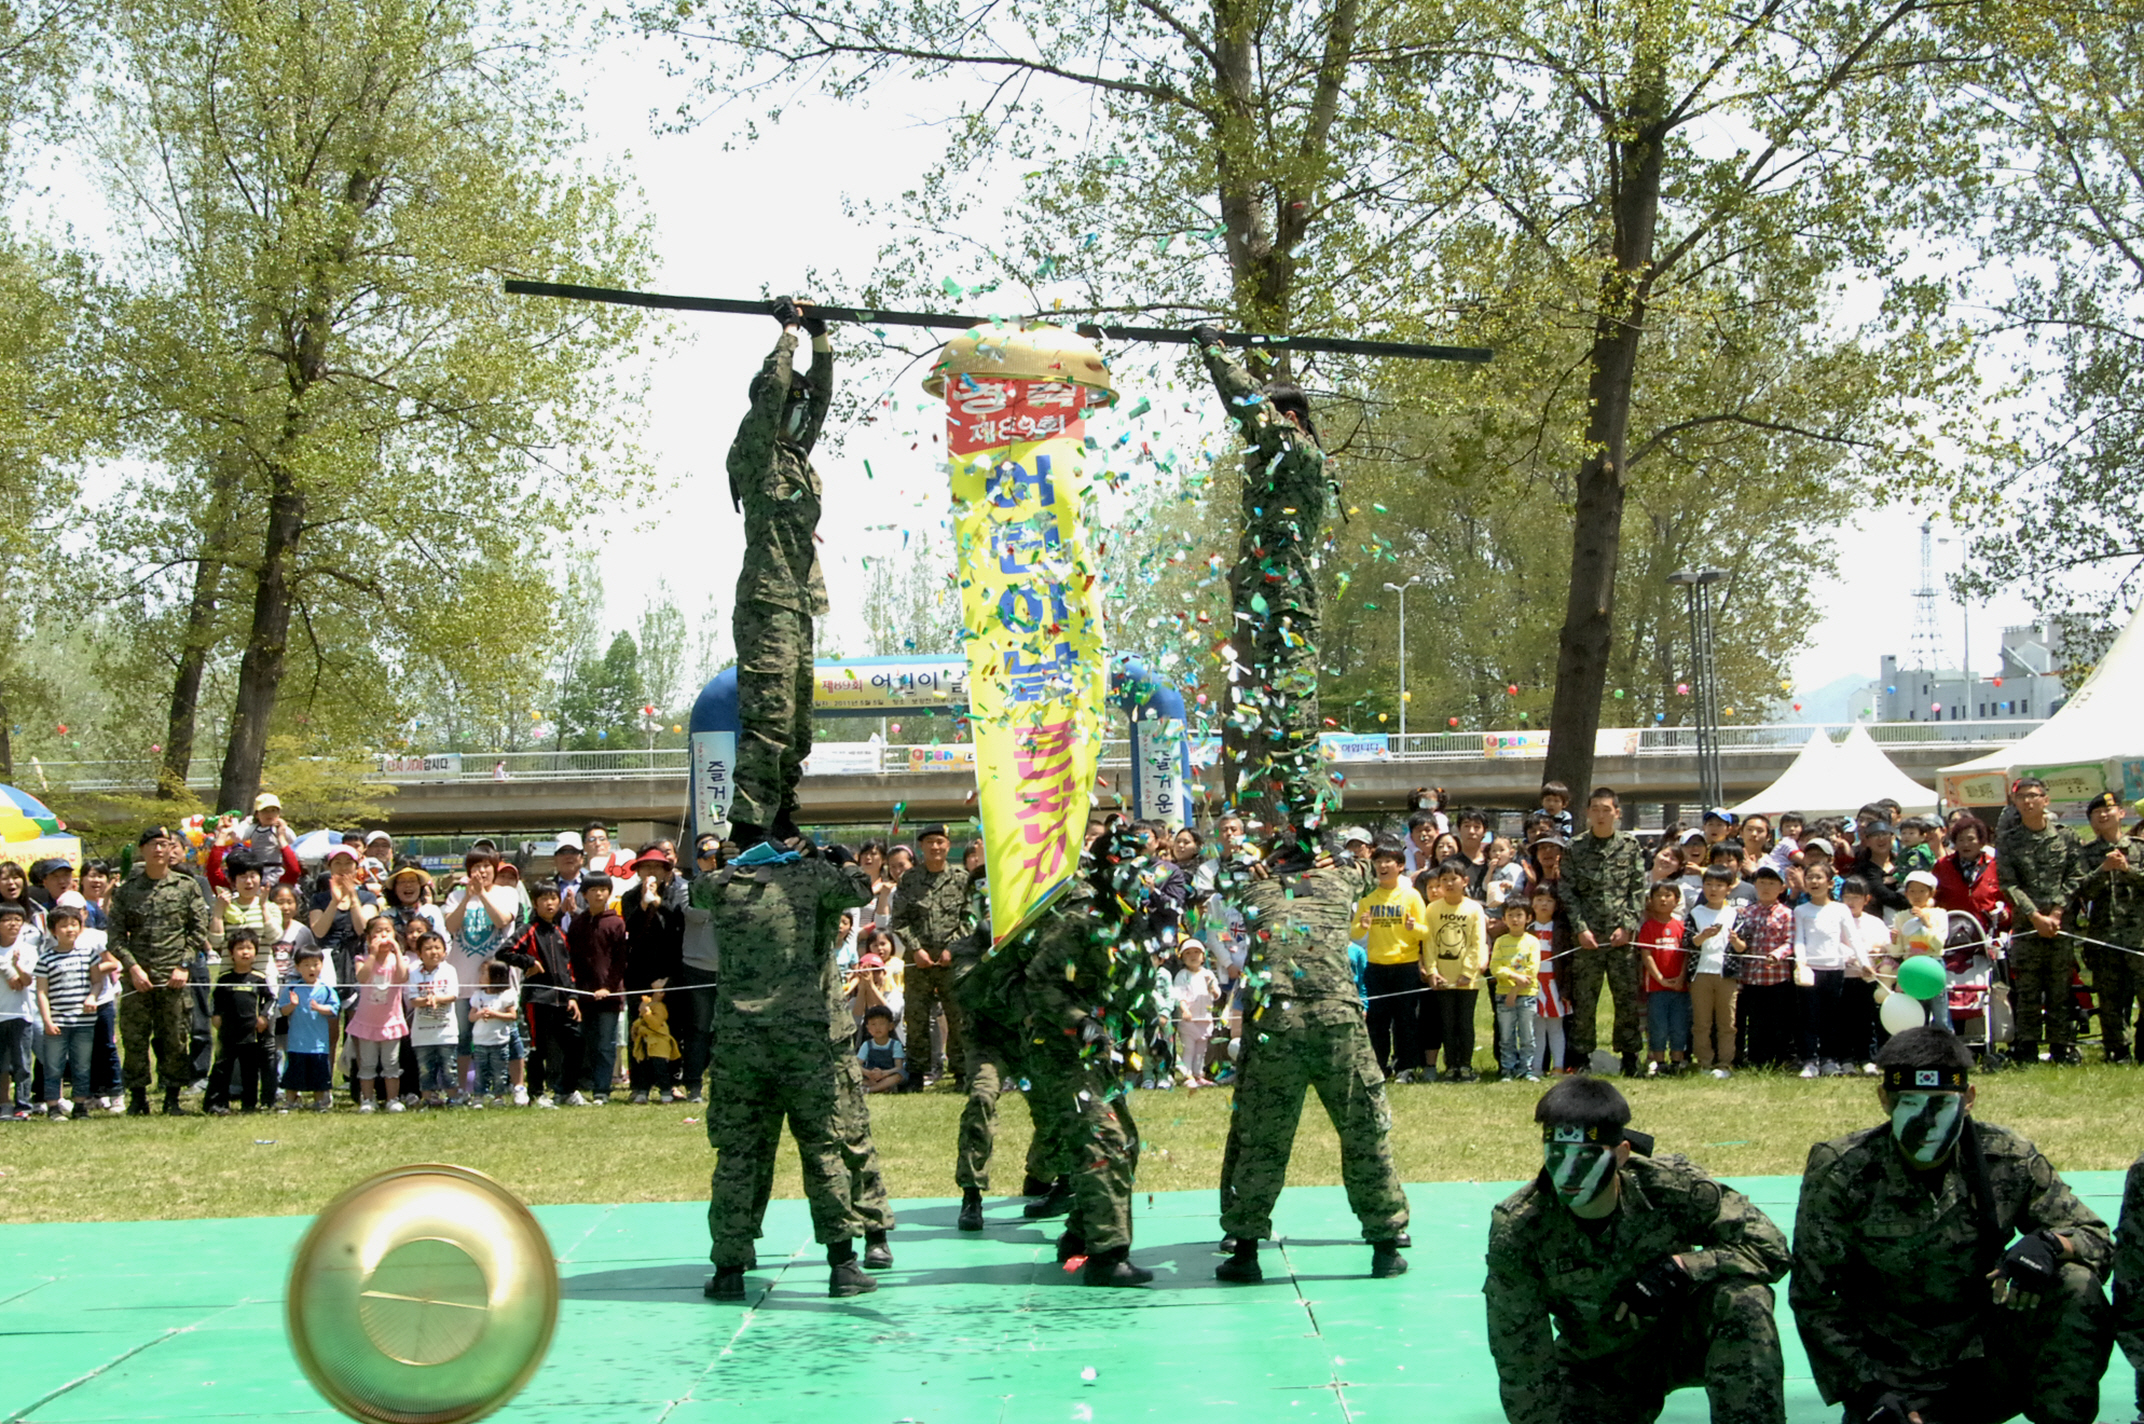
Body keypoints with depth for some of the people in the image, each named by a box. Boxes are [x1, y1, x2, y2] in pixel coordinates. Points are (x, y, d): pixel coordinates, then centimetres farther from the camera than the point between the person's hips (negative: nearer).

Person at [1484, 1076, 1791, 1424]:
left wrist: (1677, 1268, -33)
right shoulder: (1516, 1228, -23)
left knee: (1742, 1296, -30)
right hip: (1596, 1367, 3)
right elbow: (1522, 1364, -19)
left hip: (1678, 1339, -3)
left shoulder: (1671, 1186, -24)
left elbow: (1770, 1247, -20)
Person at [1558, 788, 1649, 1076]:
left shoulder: (1630, 847, 6)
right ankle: (1581, 1056, 7)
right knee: (1583, 999, 1)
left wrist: (1628, 926, -6)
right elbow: (1566, 892, 2)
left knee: (1627, 996, 1)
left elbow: (1639, 890, 4)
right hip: (1588, 937, 0)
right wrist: (1581, 929, -8)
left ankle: (1630, 1055, 9)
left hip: (1622, 936, 0)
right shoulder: (1575, 849, 4)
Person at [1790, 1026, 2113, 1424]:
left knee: (2078, 1288, -21)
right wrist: (1867, 1390, -15)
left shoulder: (2006, 1159, -6)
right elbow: (1812, 1297, -6)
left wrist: (2049, 1243, -24)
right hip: (1897, 1383, -1)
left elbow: (2096, 1238, -1)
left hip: (1988, 1368, 1)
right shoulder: (1841, 1173, -10)